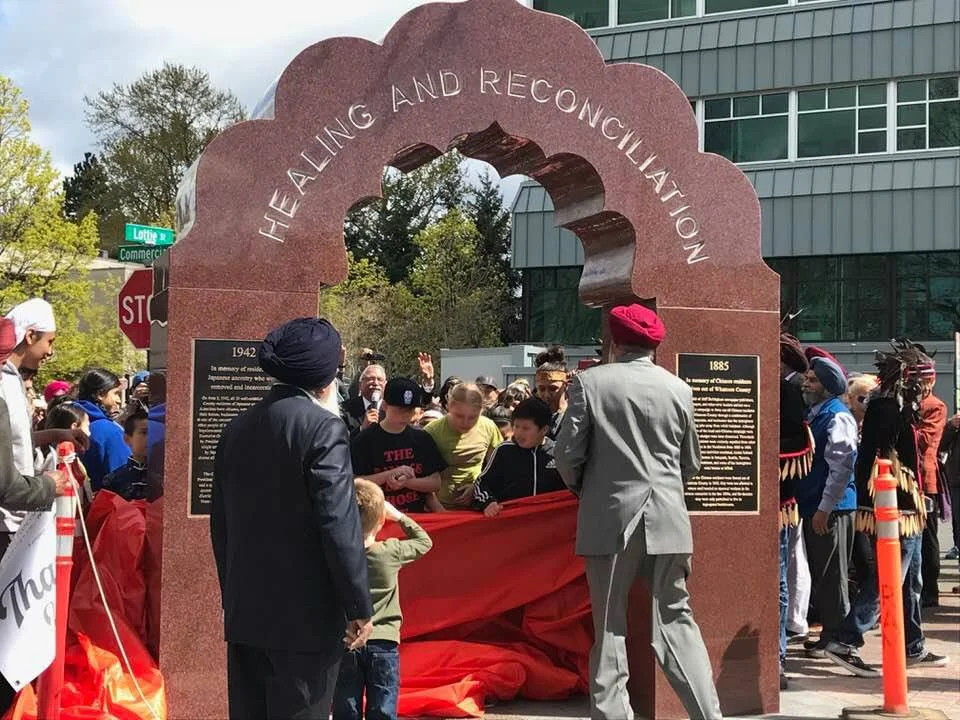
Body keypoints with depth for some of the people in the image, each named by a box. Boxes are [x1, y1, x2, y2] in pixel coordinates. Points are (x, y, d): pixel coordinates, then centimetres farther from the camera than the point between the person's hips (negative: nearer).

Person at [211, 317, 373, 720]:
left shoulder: (237, 429, 8)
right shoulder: (322, 426, -12)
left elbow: (221, 524, 13)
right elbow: (340, 526, -16)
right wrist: (358, 607, -10)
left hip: (244, 612, 7)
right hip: (306, 614, -6)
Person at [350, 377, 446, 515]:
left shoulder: (422, 438, 9)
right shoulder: (365, 440, -2)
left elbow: (435, 483, 7)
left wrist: (405, 482, -10)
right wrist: (390, 474, -16)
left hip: (417, 515, 4)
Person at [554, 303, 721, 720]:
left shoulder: (590, 382, -5)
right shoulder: (678, 389, 4)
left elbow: (568, 453, -5)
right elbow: (690, 464, 11)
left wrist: (581, 488, 15)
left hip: (609, 519, -2)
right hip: (667, 521, 2)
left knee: (609, 626, 6)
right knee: (675, 619, 9)